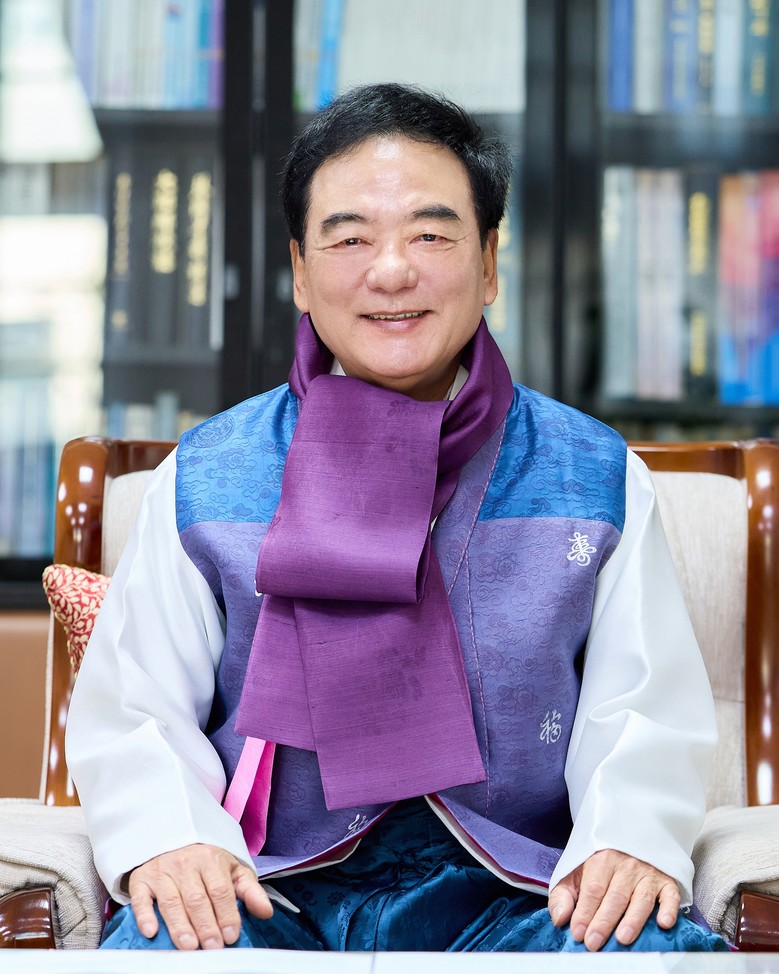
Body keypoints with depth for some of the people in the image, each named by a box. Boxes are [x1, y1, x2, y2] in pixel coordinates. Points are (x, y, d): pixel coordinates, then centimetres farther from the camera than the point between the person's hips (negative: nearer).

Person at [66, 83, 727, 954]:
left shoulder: (598, 480, 8)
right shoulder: (203, 482, 6)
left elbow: (647, 710, 5)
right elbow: (129, 711, 5)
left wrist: (630, 834, -17)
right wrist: (168, 834, -17)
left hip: (507, 896, 1)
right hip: (268, 896, -1)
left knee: (664, 949, -30)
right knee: (151, 949, -34)